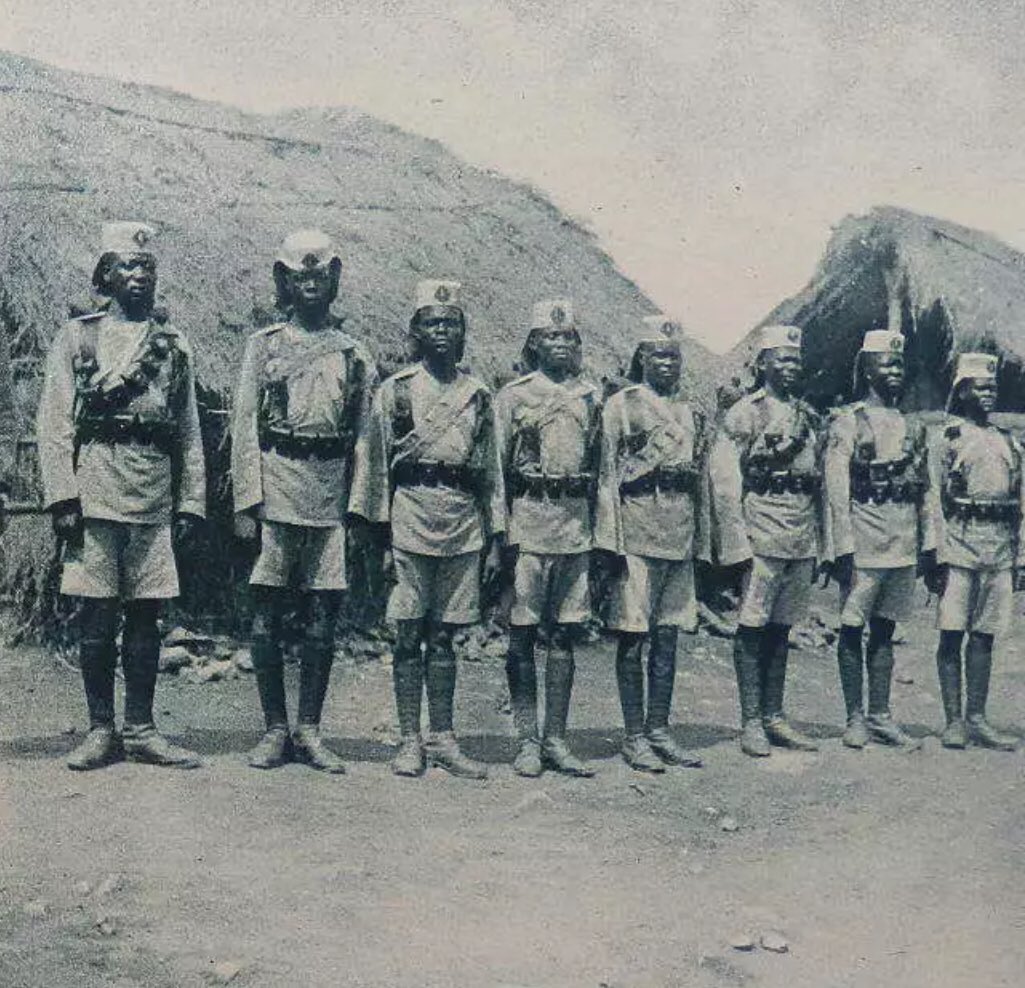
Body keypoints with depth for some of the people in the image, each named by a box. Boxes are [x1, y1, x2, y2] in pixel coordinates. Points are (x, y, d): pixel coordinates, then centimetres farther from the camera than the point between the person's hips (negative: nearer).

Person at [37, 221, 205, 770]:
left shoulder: (176, 346, 15)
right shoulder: (77, 337, 7)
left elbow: (190, 433, 14)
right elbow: (54, 423, 1)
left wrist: (192, 503, 7)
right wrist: (62, 497, -9)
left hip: (156, 498, 3)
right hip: (96, 492, -2)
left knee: (146, 615, 5)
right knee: (97, 617, 0)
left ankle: (140, 730, 13)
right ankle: (101, 730, 10)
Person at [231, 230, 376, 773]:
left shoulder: (353, 353, 12)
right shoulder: (264, 344, 7)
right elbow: (245, 424, 2)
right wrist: (246, 500, -7)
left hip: (332, 496, 2)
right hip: (277, 490, -2)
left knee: (322, 619, 3)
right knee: (267, 617, 0)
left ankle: (309, 729, 13)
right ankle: (275, 728, 10)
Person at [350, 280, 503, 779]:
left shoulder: (479, 395, 11)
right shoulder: (395, 389, 4)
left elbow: (491, 468, 13)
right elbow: (374, 460, 3)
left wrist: (495, 536, 8)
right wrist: (375, 529, -3)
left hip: (464, 525, 2)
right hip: (411, 518, -2)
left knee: (444, 636, 7)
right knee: (409, 635, 1)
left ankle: (442, 739, 14)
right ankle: (410, 742, 8)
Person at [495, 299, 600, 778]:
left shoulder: (590, 397, 13)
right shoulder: (513, 396, 2)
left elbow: (601, 468, 16)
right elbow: (495, 469, 0)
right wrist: (499, 533, -8)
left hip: (576, 528, 4)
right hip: (528, 524, -3)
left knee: (564, 634, 7)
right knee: (523, 635, 0)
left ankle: (556, 739, 14)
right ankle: (527, 741, 7)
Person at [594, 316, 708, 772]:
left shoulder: (691, 413, 16)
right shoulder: (621, 405, -1)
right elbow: (607, 474, -6)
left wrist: (702, 541, 15)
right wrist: (609, 539, -13)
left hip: (680, 536, 6)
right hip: (637, 533, -6)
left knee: (668, 636, 9)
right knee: (632, 637, -1)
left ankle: (659, 731, 18)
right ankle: (634, 737, 6)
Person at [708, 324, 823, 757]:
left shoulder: (808, 415, 15)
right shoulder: (743, 414, -5)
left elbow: (817, 484, 18)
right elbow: (723, 482, -10)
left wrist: (818, 542, 15)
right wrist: (736, 543, -15)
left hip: (803, 540, 6)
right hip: (762, 536, -6)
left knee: (781, 628, 12)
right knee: (752, 628, -1)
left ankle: (774, 717, 20)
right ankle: (751, 723, 5)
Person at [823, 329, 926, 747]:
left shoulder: (911, 426, 15)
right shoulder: (848, 422, -4)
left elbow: (922, 490, 18)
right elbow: (836, 489, -10)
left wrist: (924, 542, 13)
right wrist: (843, 548, -16)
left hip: (904, 543, 6)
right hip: (865, 540, -6)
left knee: (885, 630, 11)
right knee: (853, 629, 1)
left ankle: (880, 715, 18)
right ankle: (854, 718, 7)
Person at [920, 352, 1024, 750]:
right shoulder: (946, 438, 0)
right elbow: (933, 501, -4)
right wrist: (934, 555, -10)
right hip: (960, 548, -5)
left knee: (984, 637, 8)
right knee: (952, 635, -2)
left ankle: (976, 718, 15)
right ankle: (953, 721, 4)